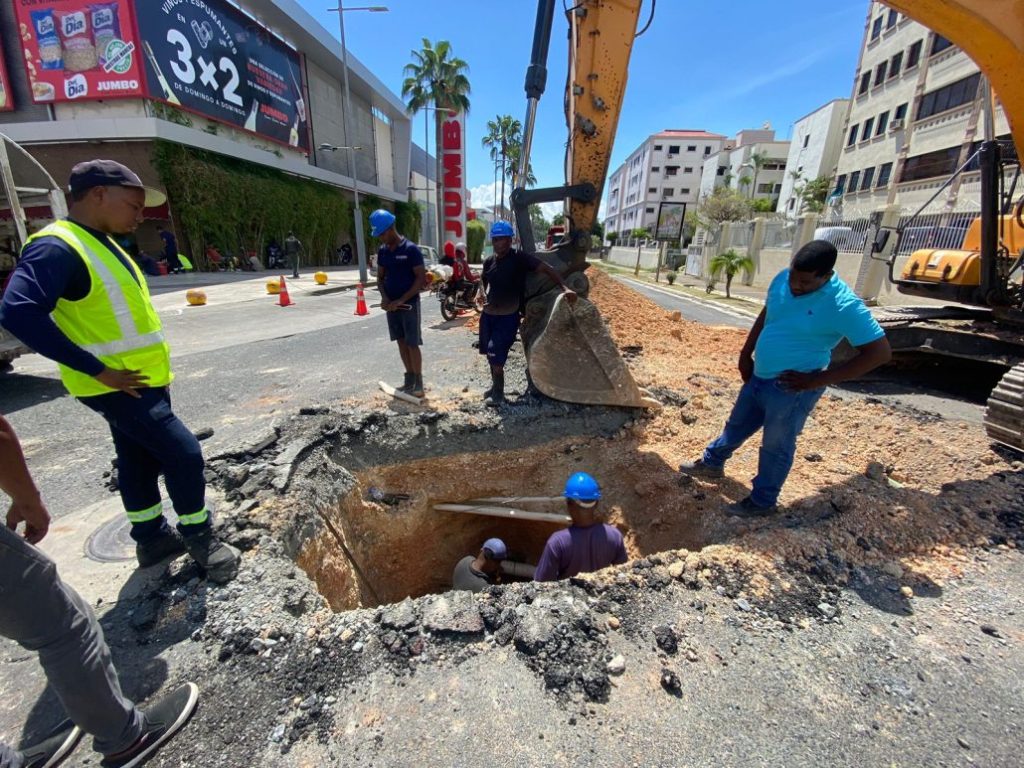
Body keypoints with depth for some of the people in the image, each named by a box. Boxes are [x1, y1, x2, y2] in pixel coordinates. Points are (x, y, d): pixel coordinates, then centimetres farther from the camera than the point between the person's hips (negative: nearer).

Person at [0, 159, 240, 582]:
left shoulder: (102, 244, 12)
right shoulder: (57, 247, -19)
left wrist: (149, 367, 15)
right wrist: (97, 370, -25)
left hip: (145, 379, 9)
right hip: (118, 385, -9)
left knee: (140, 460, 17)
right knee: (184, 454, -7)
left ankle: (152, 537, 32)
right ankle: (200, 537, 13)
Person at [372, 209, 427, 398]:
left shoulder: (411, 249, -12)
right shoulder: (382, 251, 8)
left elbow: (421, 279, -14)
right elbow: (380, 277, 14)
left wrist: (401, 300, -18)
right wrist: (384, 297, -6)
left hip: (409, 304, -6)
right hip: (391, 305, 6)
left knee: (412, 344, -4)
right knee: (402, 342, 11)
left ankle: (419, 383, 4)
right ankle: (409, 379, 21)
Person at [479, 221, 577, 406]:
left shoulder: (520, 258, -14)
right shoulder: (489, 261, 4)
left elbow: (546, 269, -22)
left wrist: (565, 287, -36)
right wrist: (484, 294, 5)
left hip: (508, 317, -6)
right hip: (488, 314, 6)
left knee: (496, 356, -11)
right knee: (490, 354, 14)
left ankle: (499, 393, 7)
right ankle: (495, 386, 33)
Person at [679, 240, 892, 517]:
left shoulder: (843, 305, -22)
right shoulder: (782, 279, -4)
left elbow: (880, 352, -19)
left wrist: (819, 379, -20)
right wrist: (745, 355, 11)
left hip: (791, 390, -7)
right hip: (759, 377, 7)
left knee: (776, 447, 10)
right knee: (736, 426, 24)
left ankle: (762, 501, 30)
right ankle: (712, 463, 46)